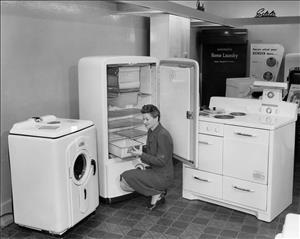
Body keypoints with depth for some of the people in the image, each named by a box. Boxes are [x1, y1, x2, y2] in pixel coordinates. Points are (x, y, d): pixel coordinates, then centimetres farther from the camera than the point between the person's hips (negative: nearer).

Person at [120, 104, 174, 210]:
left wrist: (141, 154, -21)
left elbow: (161, 161, -23)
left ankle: (156, 193, -3)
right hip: (152, 170, 10)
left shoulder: (163, 135, -21)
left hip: (162, 176, -10)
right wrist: (139, 149, 1)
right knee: (123, 183, 0)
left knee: (126, 179, -19)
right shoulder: (151, 131, 8)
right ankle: (158, 191, 5)